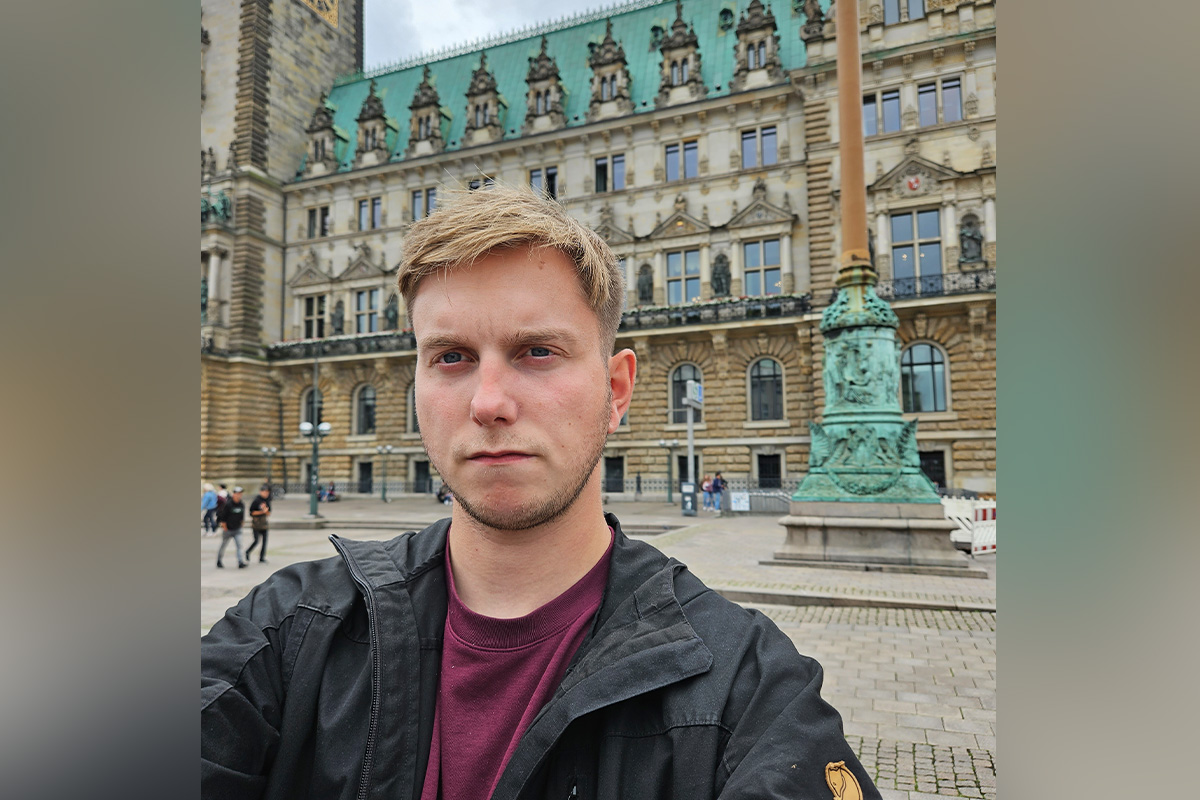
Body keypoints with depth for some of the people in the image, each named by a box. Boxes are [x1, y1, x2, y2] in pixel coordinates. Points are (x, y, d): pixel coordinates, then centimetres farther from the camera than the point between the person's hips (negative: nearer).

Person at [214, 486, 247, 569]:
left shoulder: (242, 505, 1)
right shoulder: (228, 504, -14)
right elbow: (222, 518, -11)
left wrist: (240, 524, 8)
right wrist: (225, 528, -9)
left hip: (237, 530, 3)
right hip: (228, 529, -3)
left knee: (239, 545, -8)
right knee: (223, 545, 11)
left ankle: (241, 562, -13)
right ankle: (219, 561, 29)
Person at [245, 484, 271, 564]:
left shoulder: (267, 501, 9)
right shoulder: (256, 501, -9)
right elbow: (252, 512, -10)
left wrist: (266, 511, -10)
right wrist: (262, 512, -16)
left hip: (264, 523, 5)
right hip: (256, 523, -5)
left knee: (264, 541, 1)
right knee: (257, 540, -6)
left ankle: (262, 558, 7)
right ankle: (247, 552, 21)